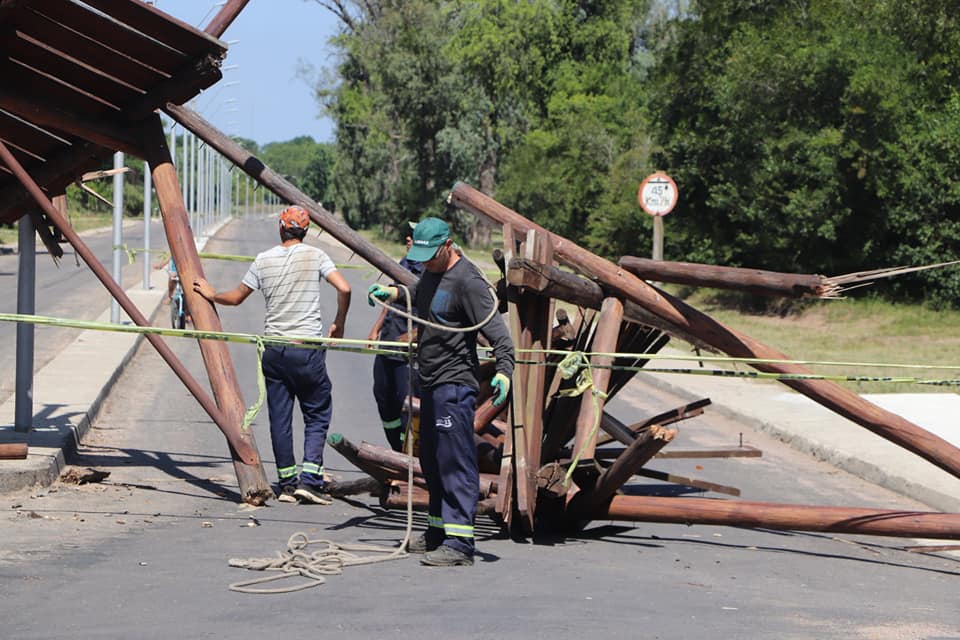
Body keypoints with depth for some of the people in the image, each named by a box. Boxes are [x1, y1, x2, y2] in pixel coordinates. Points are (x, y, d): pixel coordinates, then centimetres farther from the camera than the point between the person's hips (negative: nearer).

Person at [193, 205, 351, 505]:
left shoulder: (263, 260, 4)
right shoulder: (315, 256, -3)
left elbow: (236, 297, 13)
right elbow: (344, 289, -13)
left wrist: (211, 295, 33)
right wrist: (338, 325, 3)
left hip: (273, 350, 3)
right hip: (307, 348, -3)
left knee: (279, 417, 8)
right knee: (317, 413, 5)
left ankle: (287, 483, 11)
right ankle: (309, 479, -7)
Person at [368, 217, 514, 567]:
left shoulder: (467, 281, -16)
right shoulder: (431, 274, 14)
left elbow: (495, 328, -22)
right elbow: (418, 297, 36)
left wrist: (504, 369, -34)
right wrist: (393, 292, 17)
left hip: (455, 384, -10)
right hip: (431, 383, 10)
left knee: (456, 461, -13)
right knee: (432, 460, 17)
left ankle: (460, 543, -15)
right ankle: (438, 534, 29)